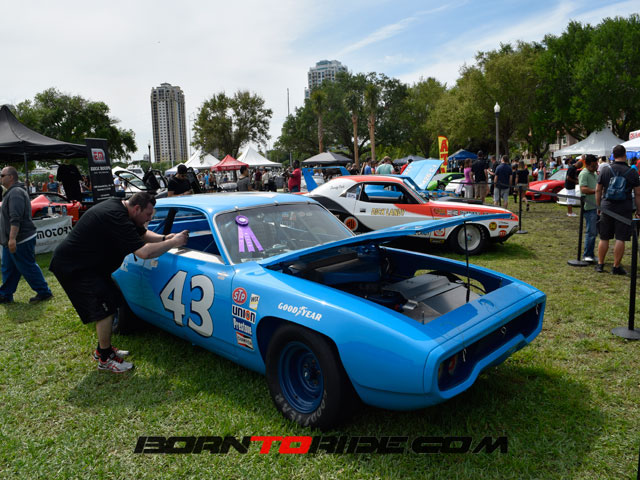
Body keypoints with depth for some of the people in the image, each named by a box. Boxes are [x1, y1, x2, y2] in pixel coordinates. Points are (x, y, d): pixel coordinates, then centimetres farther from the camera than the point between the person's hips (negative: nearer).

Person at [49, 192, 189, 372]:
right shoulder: (116, 218, -29)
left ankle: (103, 349, 26)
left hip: (85, 262, 11)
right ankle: (105, 359, 2)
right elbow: (144, 252, -34)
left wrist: (163, 238, -2)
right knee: (105, 309, -11)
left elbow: (143, 234, 16)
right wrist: (173, 243, -23)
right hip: (72, 267, -11)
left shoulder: (120, 207, 3)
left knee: (110, 303, 14)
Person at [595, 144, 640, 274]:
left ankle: (600, 264, 17)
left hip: (607, 208, 2)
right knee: (620, 239, 2)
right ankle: (616, 267, 6)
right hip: (624, 210, -2)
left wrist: (599, 206, 15)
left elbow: (598, 191, 5)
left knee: (604, 238, 10)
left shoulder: (605, 171, 0)